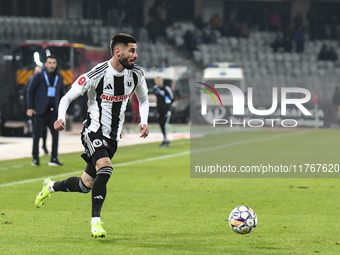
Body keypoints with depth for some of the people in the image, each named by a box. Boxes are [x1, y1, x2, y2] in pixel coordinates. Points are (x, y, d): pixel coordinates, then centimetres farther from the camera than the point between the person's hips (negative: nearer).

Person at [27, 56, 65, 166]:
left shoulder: (59, 77, 10)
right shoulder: (39, 76, -2)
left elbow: (62, 94, 17)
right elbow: (30, 91, 0)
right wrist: (30, 108, -6)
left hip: (53, 111, 3)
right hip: (41, 111, -3)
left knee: (55, 134, -2)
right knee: (37, 135, -1)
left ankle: (54, 159, 5)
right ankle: (35, 158, 8)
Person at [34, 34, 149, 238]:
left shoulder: (136, 75, -3)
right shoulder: (96, 75, -19)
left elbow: (143, 99, 17)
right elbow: (68, 97, -10)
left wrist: (144, 122, 1)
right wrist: (61, 118, -28)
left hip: (113, 137, 6)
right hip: (94, 132, -6)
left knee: (86, 185, 10)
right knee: (105, 168, -32)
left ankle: (51, 187, 41)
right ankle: (96, 221, -24)